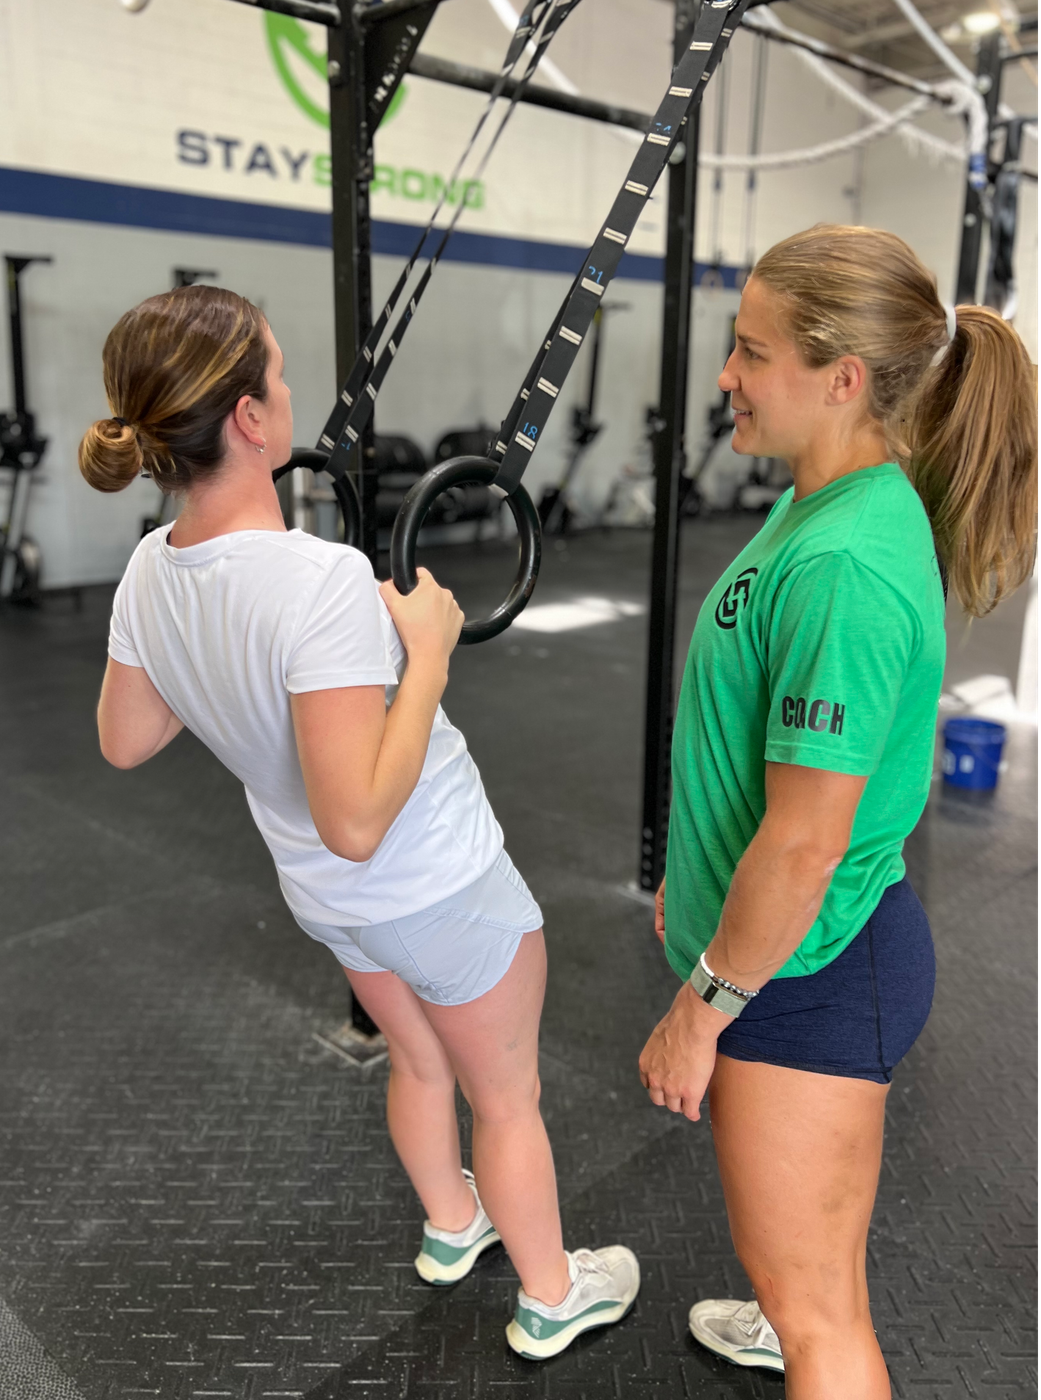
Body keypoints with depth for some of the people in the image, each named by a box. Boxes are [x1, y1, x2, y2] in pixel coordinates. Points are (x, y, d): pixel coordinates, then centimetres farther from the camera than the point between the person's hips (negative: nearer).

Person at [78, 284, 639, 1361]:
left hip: (326, 899, 7)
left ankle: (451, 1228, 58)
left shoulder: (151, 573, -10)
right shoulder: (321, 582, -35)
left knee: (420, 1063, 32)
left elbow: (125, 742, 5)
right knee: (506, 1098, 19)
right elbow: (358, 821, -35)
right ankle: (550, 1295, 44)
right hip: (441, 894, -7)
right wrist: (427, 650, -27)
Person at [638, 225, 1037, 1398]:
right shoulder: (821, 506, 2)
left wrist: (699, 1010, -15)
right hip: (804, 945, 9)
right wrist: (694, 878, 20)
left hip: (805, 968, -9)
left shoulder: (844, 564, -29)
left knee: (809, 1297, 13)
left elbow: (807, 840, -28)